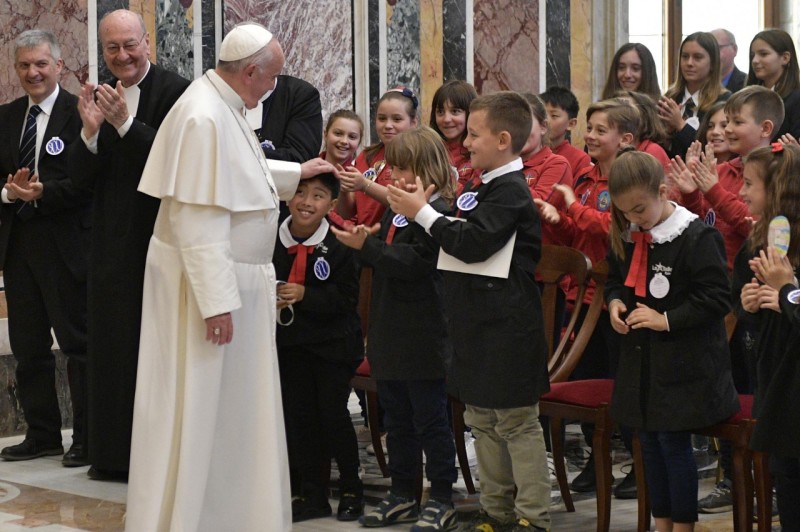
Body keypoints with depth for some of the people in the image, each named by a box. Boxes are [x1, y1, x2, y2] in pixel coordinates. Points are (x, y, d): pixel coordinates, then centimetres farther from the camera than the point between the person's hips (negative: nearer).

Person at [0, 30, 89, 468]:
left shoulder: (79, 113, -8)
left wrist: (41, 193, -21)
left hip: (65, 245, -7)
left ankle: (87, 439, 7)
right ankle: (42, 434, 22)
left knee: (78, 343, 1)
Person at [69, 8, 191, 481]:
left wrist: (125, 123, -25)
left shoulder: (175, 91, -9)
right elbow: (83, 178, 4)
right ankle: (117, 454, 18)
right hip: (113, 242, 6)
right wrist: (90, 130, -13)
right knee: (114, 347, 10)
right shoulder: (100, 99, 10)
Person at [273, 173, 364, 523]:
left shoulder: (338, 245, -14)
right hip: (289, 341, 4)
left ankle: (351, 489, 17)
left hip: (332, 343, -4)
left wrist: (305, 295, -24)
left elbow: (347, 297, -15)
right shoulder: (271, 241, -6)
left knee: (333, 413, -1)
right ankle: (311, 494, 19)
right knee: (298, 416, 8)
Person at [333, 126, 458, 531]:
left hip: (422, 337, -9)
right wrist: (364, 242, 2)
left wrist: (367, 247, -25)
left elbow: (414, 262, -24)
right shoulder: (396, 209, 13)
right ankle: (402, 494, 25)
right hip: (391, 331, 9)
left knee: (430, 420, 0)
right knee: (396, 418, 15)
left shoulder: (435, 211, -15)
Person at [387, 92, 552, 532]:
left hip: (506, 327, -10)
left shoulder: (511, 191, -15)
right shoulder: (482, 186, 14)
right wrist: (417, 209, 10)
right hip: (478, 326, 10)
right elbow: (456, 236, 23)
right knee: (483, 421, 15)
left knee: (517, 423, -4)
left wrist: (423, 213, -15)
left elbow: (473, 243, -23)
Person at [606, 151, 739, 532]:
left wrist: (667, 319, -20)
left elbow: (717, 299, -17)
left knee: (674, 442, -4)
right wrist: (614, 301, 0)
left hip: (684, 365, -7)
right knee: (650, 441, 12)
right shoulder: (627, 238, 6)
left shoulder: (697, 238, -17)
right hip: (641, 359, 7)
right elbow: (615, 280, 22)